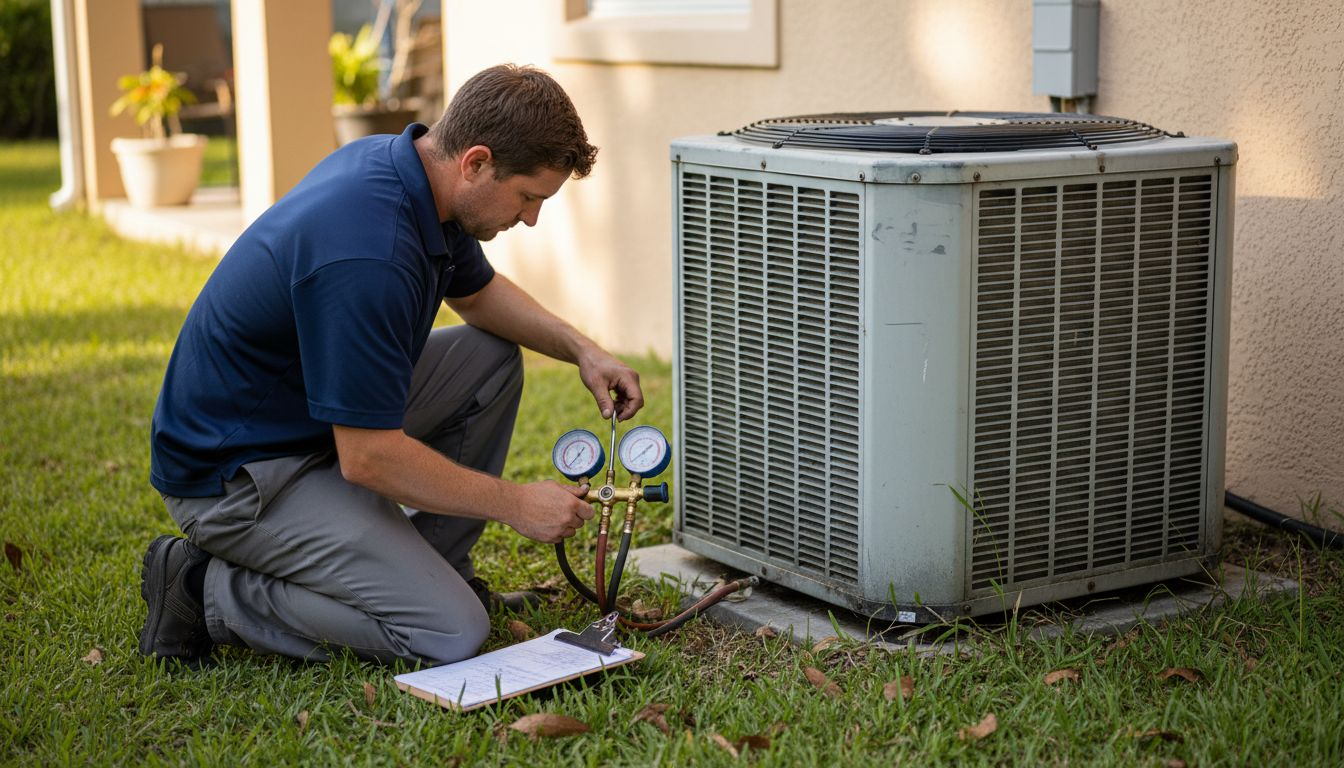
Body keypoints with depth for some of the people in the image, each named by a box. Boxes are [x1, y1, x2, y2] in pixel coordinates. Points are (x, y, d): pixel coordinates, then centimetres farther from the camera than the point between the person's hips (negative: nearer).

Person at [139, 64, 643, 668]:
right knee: (452, 635, -16)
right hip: (233, 474, -10)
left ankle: (428, 566, 16)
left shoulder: (408, 166, -2)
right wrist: (515, 505, -17)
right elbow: (368, 458, -28)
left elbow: (478, 293, 20)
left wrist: (581, 348, 4)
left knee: (492, 360, 10)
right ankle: (209, 591, -5)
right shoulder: (366, 255, -32)